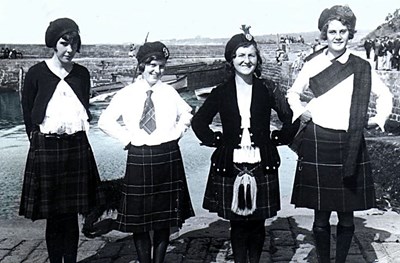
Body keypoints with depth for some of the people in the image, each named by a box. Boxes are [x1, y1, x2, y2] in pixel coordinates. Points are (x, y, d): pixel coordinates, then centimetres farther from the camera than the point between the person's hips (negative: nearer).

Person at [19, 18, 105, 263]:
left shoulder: (82, 74, 7)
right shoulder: (37, 73, -2)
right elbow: (28, 113, 4)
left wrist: (79, 130, 12)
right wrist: (39, 139, 4)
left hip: (77, 146, 3)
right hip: (46, 147, -2)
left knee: (72, 214, 7)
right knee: (54, 215, 3)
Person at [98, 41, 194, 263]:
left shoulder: (170, 92, 3)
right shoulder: (127, 94, -1)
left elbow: (187, 115, 16)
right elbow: (106, 121, 1)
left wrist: (176, 133, 3)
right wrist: (127, 137, -5)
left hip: (168, 159, 1)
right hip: (138, 159, -1)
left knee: (165, 217, 9)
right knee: (139, 219, 4)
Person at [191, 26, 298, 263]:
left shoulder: (268, 89, 1)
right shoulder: (221, 92, 2)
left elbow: (290, 118, 7)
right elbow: (199, 121, 10)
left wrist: (277, 138, 0)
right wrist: (217, 140, 1)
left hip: (262, 166, 0)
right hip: (231, 166, 0)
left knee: (258, 222, 9)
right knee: (237, 222, 8)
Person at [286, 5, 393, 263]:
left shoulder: (361, 67, 6)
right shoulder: (313, 64, 5)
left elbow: (385, 94, 17)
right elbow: (293, 93, 18)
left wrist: (380, 117, 2)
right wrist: (300, 111, 0)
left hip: (350, 145, 1)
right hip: (317, 143, -1)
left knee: (347, 216, 5)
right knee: (321, 215, 4)